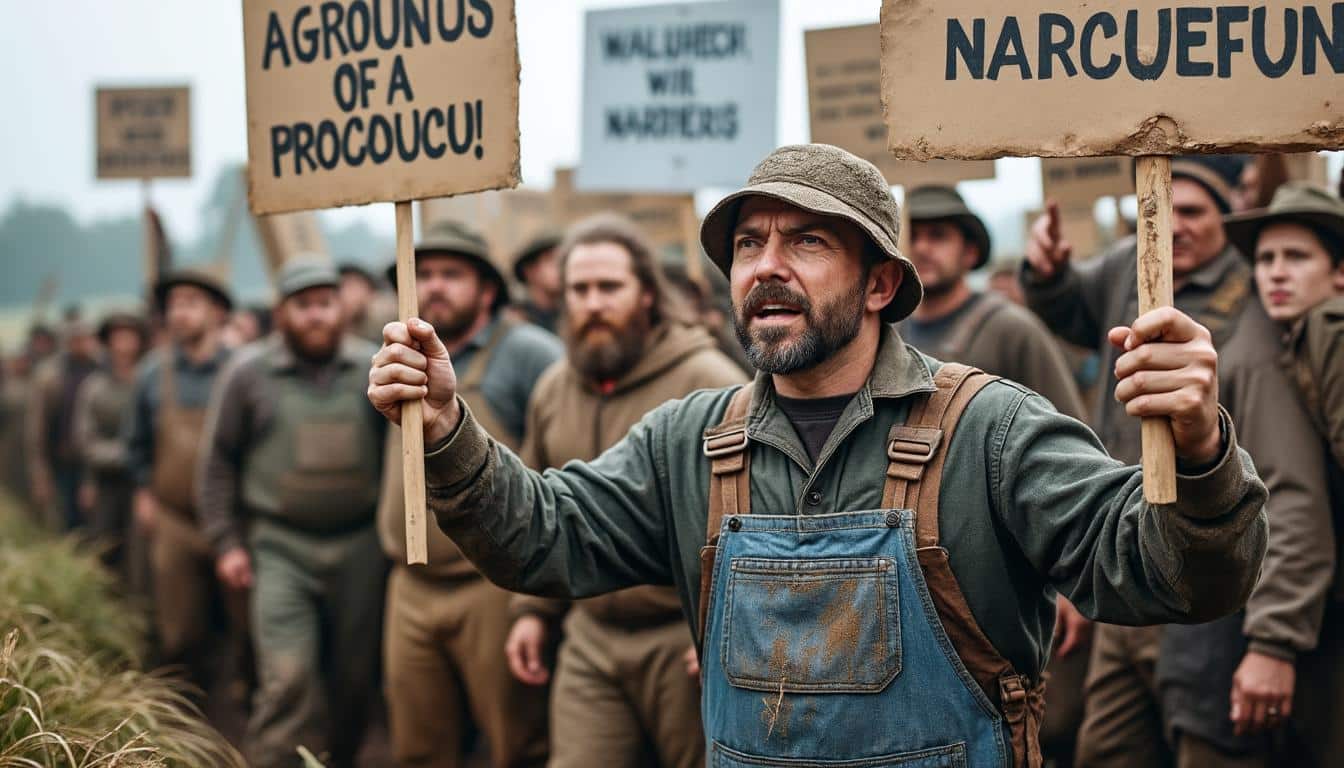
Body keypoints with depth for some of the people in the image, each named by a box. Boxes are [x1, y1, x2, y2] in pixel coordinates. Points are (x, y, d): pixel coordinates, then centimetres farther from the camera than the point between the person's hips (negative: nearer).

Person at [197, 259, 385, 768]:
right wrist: (225, 543, 0)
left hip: (359, 547, 2)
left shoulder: (374, 368, 3)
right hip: (281, 548, -2)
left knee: (354, 679, 9)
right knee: (288, 678, -15)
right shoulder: (249, 372, 0)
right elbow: (218, 462, 4)